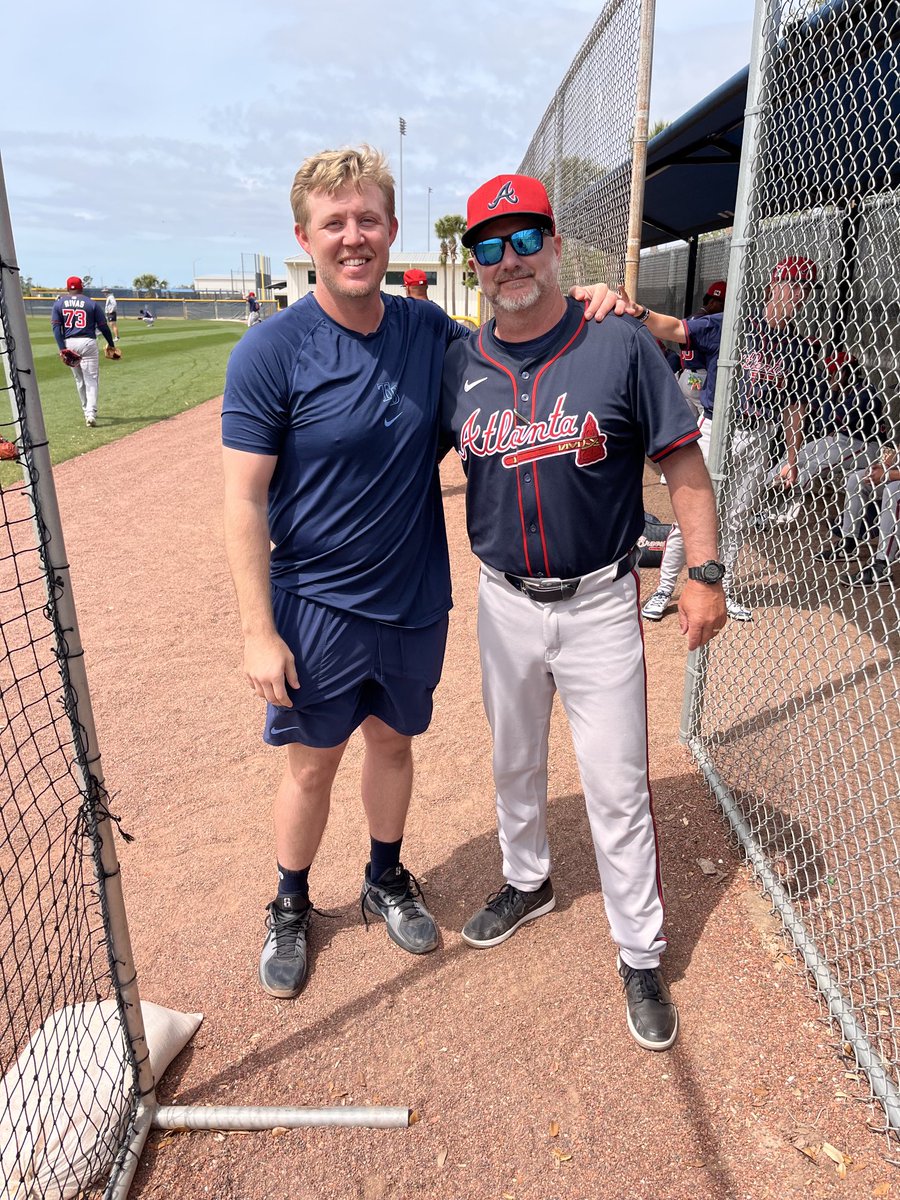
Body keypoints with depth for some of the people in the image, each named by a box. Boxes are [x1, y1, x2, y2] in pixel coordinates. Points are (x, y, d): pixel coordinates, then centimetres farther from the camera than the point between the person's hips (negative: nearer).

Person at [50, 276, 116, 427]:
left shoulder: (58, 303, 7)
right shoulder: (91, 303, 1)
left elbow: (56, 327, -2)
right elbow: (103, 326, 1)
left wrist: (62, 348, -6)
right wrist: (111, 344, 12)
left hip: (69, 343, 3)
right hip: (87, 343, -3)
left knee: (79, 379, 18)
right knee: (91, 379, -3)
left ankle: (87, 410, 29)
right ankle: (91, 413, -19)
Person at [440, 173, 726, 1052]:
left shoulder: (620, 346, -8)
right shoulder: (458, 364, 1)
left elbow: (683, 463, -5)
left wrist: (703, 572, -13)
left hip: (598, 603, -3)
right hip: (503, 601, 4)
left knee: (616, 784, 3)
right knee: (514, 762, 20)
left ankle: (640, 955, 24)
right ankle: (527, 882, 46)